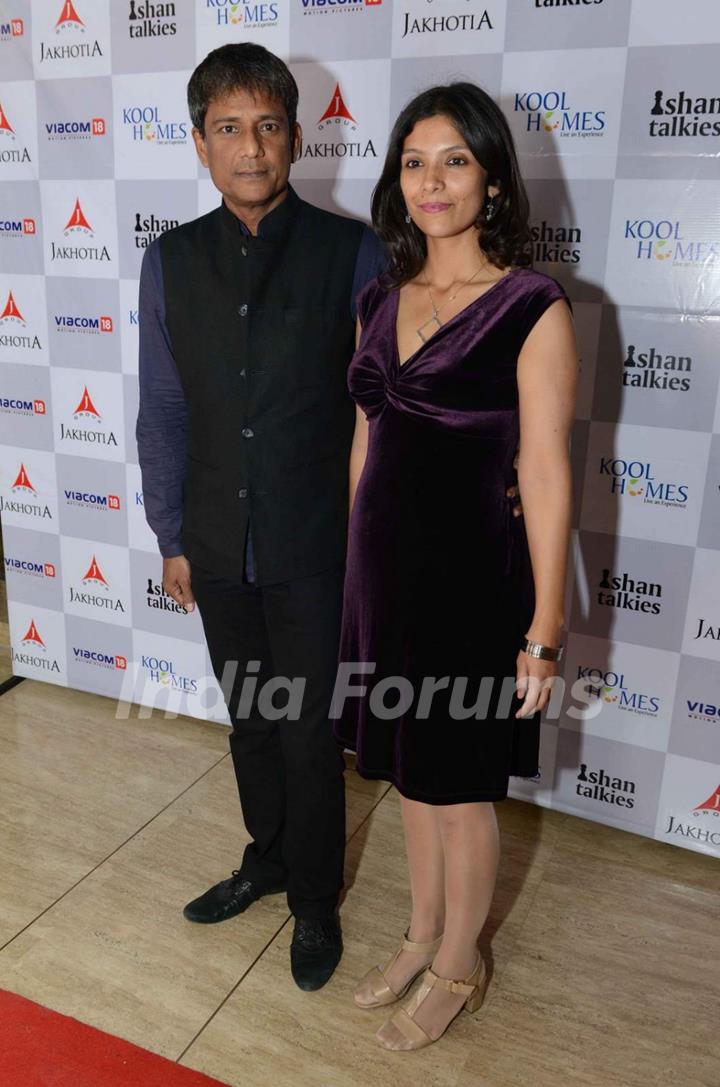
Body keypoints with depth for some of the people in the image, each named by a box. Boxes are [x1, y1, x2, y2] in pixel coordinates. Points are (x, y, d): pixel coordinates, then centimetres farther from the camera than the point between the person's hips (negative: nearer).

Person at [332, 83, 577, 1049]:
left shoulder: (532, 308, -11)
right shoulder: (379, 299, 7)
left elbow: (544, 473, -13)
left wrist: (544, 630, -12)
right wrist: (357, 564, 16)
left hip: (470, 574, -6)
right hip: (381, 567, 6)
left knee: (459, 787, 12)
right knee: (408, 770, 21)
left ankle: (458, 968, 38)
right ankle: (424, 934, 45)